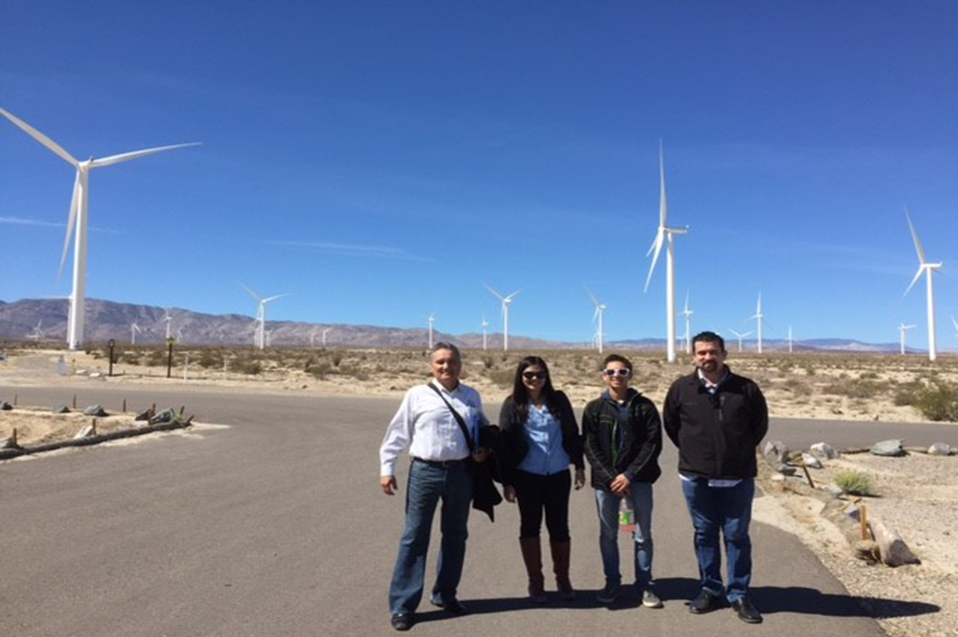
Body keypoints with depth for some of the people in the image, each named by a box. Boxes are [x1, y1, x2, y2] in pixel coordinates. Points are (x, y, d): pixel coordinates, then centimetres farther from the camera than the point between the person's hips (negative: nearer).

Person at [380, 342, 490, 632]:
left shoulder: (472, 397, 6)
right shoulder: (417, 395, -5)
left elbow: (482, 430, 20)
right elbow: (398, 433, -2)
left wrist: (482, 450, 1)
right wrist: (387, 469, -4)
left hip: (461, 472, 4)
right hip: (425, 472, -4)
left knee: (455, 537, 15)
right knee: (414, 538, 0)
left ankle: (445, 594, 34)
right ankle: (402, 605, 11)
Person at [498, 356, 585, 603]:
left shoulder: (558, 400, 3)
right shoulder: (513, 405, -3)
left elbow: (572, 434, 8)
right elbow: (504, 444, -3)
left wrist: (579, 466, 5)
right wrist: (506, 481, -6)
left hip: (558, 475, 1)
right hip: (527, 476, -1)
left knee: (559, 526, 8)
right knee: (530, 525, 8)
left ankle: (563, 578, 27)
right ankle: (535, 581, 23)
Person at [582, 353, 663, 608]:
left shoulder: (644, 406, 0)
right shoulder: (594, 409, 2)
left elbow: (653, 444, -5)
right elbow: (590, 448, -2)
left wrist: (629, 475, -12)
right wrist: (612, 478, -11)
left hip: (638, 479, -1)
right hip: (605, 480, 1)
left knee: (642, 535, 7)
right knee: (608, 535, 10)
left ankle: (645, 585, 22)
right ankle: (612, 582, 25)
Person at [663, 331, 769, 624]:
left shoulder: (746, 389, -4)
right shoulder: (681, 388, -4)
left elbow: (761, 423, 10)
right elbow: (670, 423, 10)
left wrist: (743, 451, 7)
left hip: (738, 478, 0)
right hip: (696, 478, 1)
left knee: (737, 536, 8)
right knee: (704, 535, 12)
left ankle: (739, 595, 21)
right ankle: (710, 590, 26)